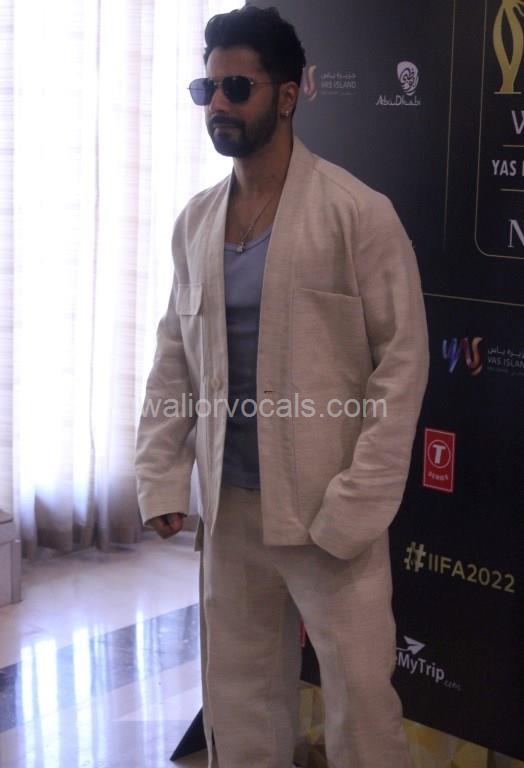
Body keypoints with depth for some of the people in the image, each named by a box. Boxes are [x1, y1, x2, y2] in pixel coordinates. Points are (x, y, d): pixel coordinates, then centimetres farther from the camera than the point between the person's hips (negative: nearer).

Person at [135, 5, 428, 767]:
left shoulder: (358, 213, -9)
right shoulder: (195, 221, 6)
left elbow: (402, 361, -10)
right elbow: (175, 357, 11)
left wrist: (357, 505, -15)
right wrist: (162, 477, 3)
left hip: (329, 507, -4)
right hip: (229, 503, 5)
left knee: (360, 697, 3)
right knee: (237, 696, 14)